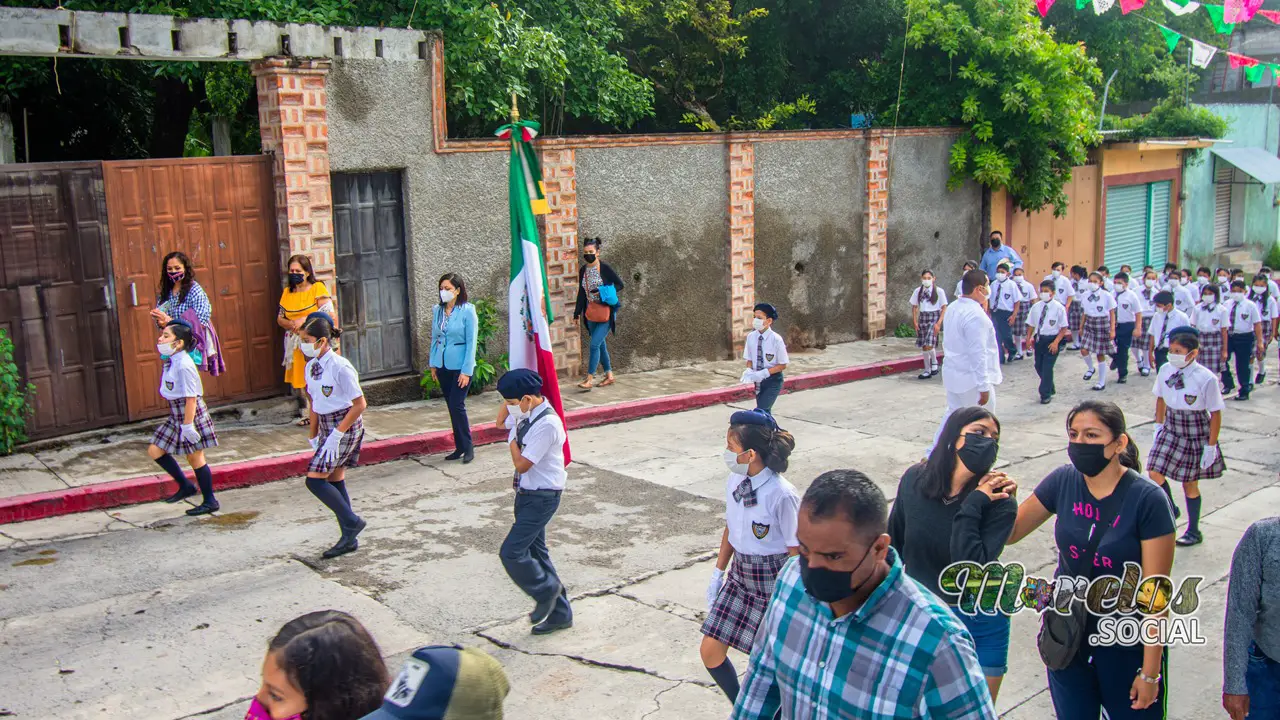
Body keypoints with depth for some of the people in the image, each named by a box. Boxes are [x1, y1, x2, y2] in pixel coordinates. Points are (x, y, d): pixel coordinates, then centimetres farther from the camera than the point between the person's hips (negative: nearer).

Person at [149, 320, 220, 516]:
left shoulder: (184, 365, -22)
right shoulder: (171, 361, 3)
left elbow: (191, 397, -22)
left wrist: (188, 425, -21)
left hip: (190, 414, -10)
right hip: (176, 415, 10)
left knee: (195, 458, 1)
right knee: (154, 451, 10)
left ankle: (210, 501, 14)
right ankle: (186, 486, 22)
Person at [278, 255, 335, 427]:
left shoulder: (318, 288, -4)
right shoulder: (287, 292, 13)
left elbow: (329, 314, -12)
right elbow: (279, 318, 14)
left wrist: (305, 320, -17)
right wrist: (291, 324, -8)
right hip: (296, 345, 5)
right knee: (299, 382, 7)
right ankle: (310, 413, 21)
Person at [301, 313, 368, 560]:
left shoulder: (340, 367, -19)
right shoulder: (311, 366, 6)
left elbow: (359, 404, -17)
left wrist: (337, 434, -19)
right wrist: (313, 435, 16)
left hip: (345, 426, -8)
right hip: (327, 427, 8)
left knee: (315, 479, -11)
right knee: (335, 482, 10)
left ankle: (352, 522, 3)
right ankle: (349, 539, 18)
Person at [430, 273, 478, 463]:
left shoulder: (467, 311, -11)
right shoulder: (437, 311, 5)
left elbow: (471, 342, -11)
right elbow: (434, 338, 13)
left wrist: (466, 371, -14)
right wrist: (433, 364, 10)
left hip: (460, 365, -5)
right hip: (443, 365, 5)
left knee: (457, 405, -9)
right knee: (451, 406, 10)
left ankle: (468, 448, 3)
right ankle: (459, 447, 19)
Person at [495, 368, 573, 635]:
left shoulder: (547, 424, -25)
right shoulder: (525, 413, 2)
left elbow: (521, 464, -24)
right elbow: (501, 422, 24)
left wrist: (512, 438, -8)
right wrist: (508, 396, 9)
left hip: (541, 497, -10)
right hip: (526, 493, 10)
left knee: (511, 553, -12)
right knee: (535, 552, 15)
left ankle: (547, 590, 13)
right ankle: (560, 613, 27)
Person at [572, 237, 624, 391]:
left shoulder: (604, 268, -10)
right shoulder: (583, 270, 7)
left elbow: (619, 284, -5)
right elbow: (581, 292, 14)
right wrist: (577, 312, 12)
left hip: (605, 311, -6)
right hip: (591, 312, 6)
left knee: (595, 344, -12)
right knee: (601, 344, 12)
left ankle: (589, 379, -8)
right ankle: (609, 375, 24)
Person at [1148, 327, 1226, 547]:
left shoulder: (1206, 379, -23)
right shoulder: (1166, 371, -9)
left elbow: (1215, 414, -15)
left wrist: (1211, 446, -13)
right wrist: (1159, 426, 8)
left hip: (1195, 435, -4)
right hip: (1171, 430, 5)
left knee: (1189, 484, 7)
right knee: (1155, 472, 2)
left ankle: (1194, 532, 28)